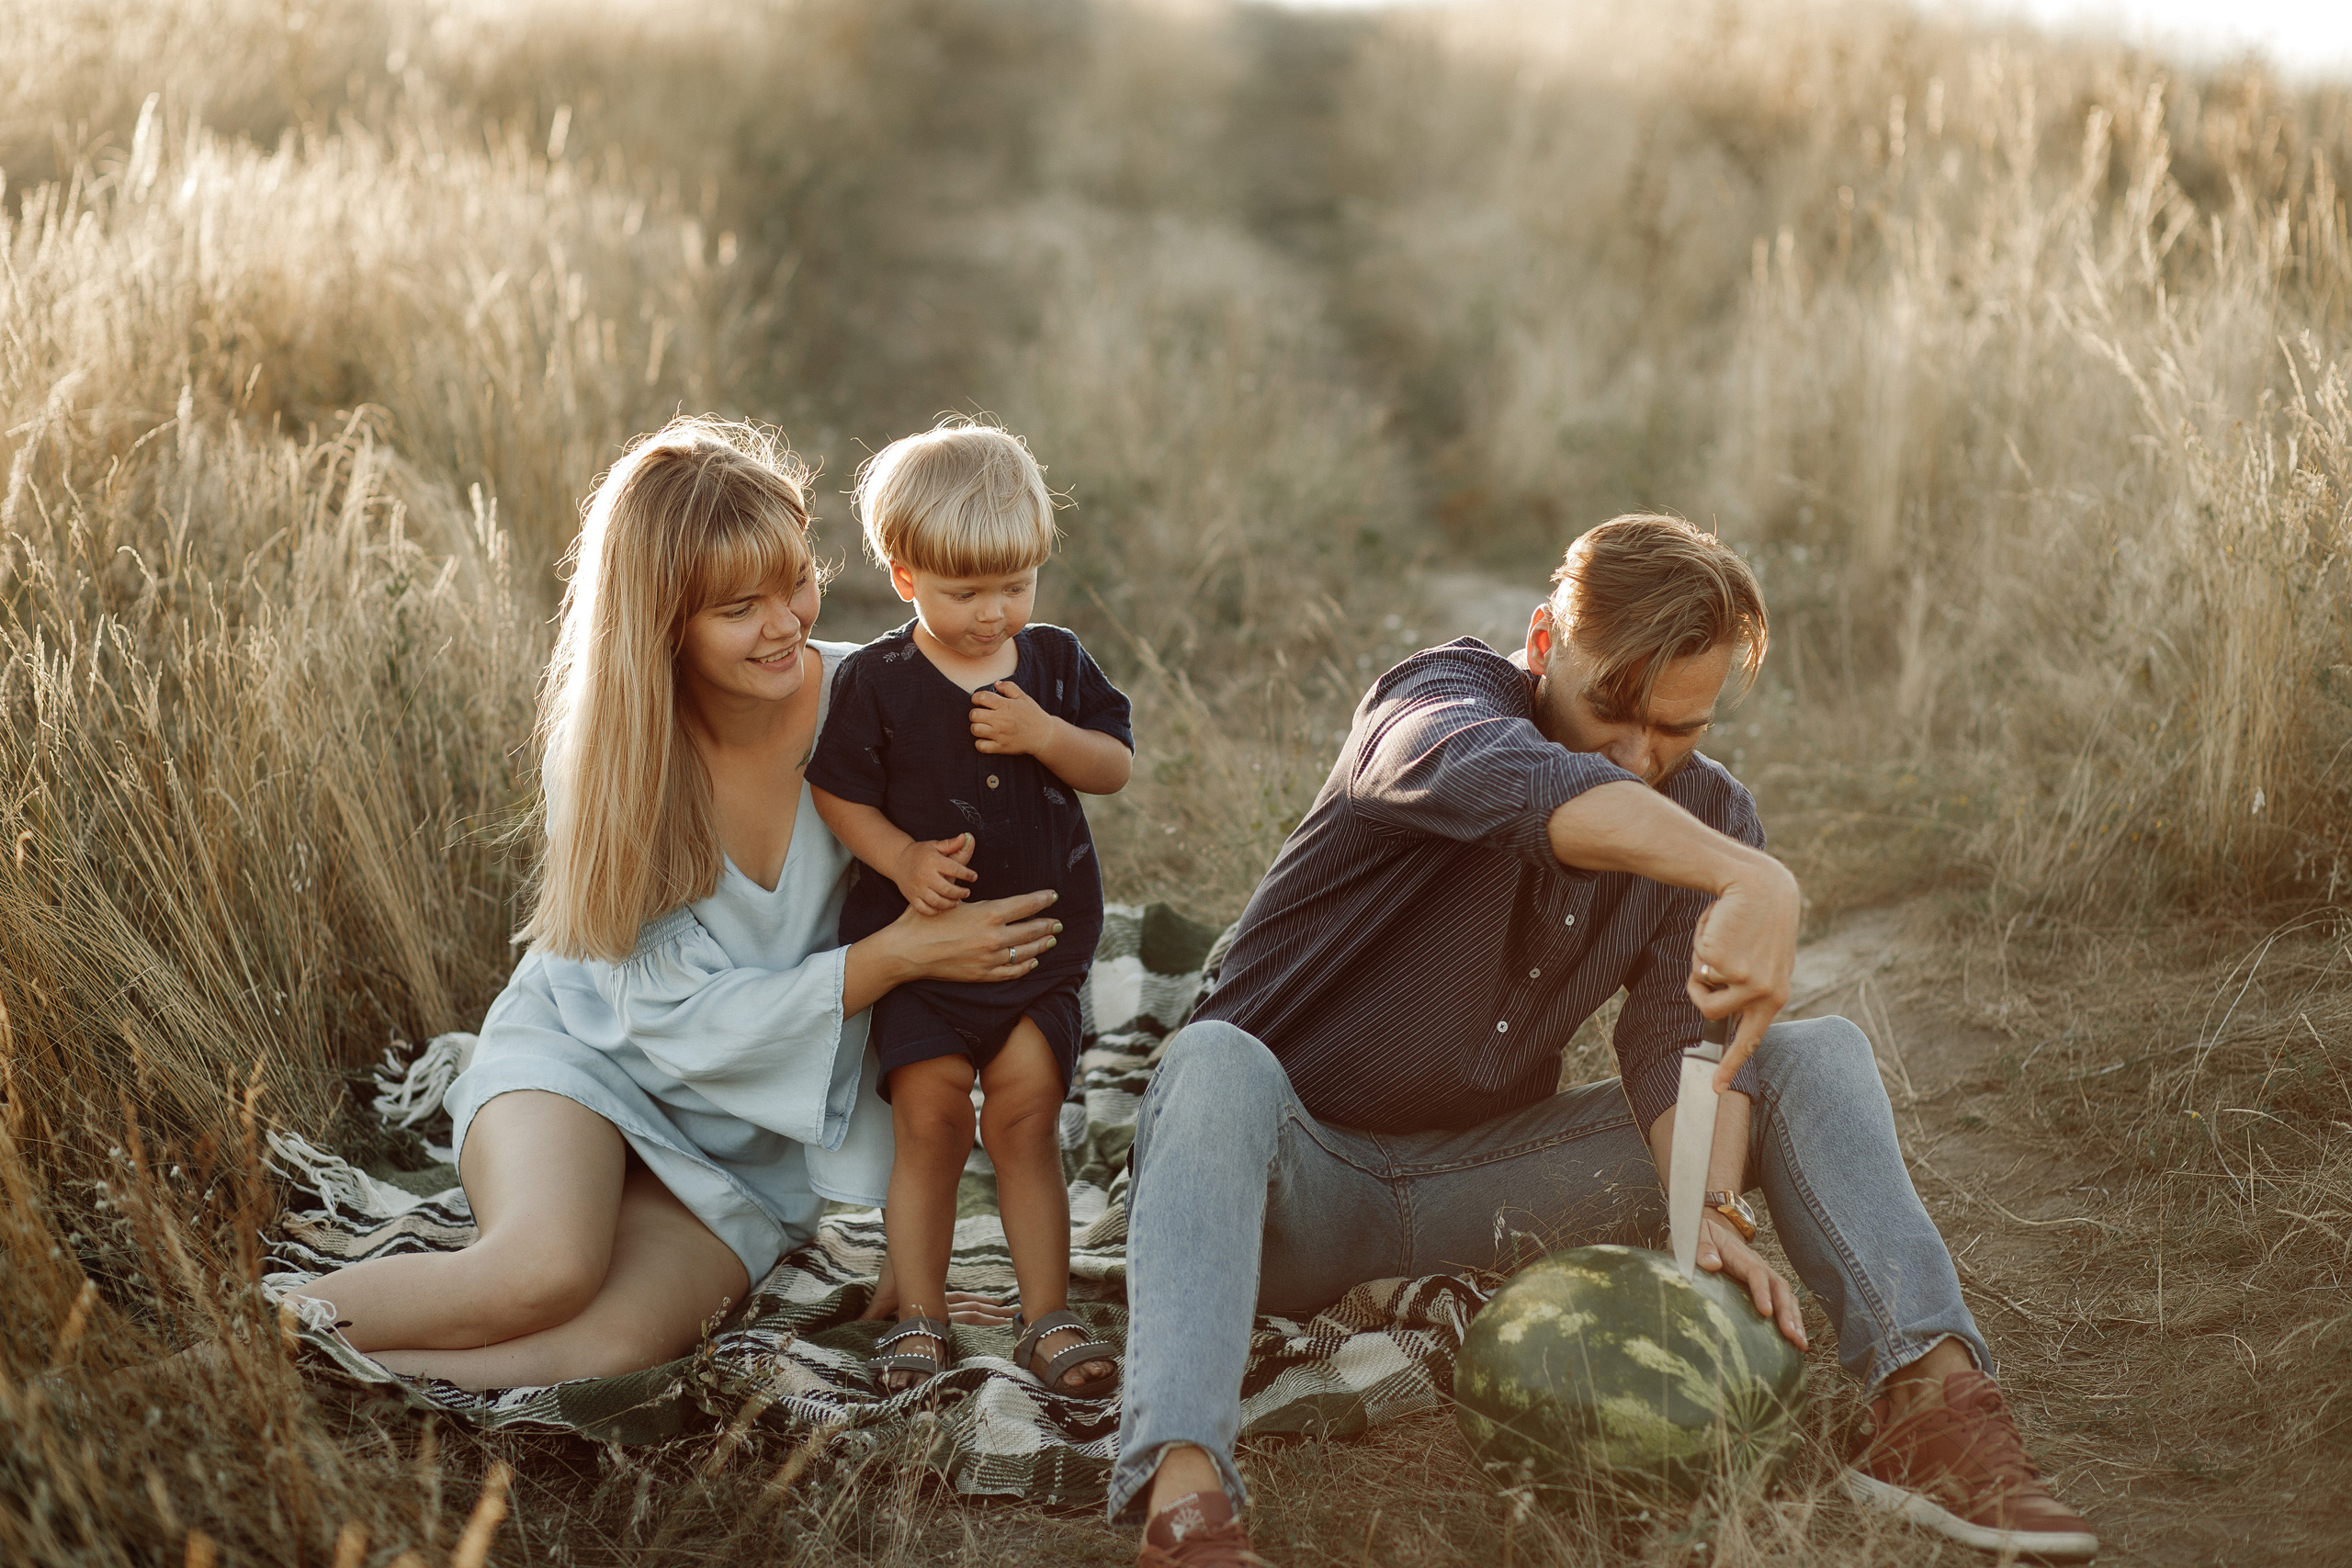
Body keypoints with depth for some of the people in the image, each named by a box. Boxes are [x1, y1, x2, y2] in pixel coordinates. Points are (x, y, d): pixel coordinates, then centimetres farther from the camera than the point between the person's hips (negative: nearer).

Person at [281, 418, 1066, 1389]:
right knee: (545, 1270, -33)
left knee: (614, 1342, -27)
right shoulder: (602, 748, -16)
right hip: (584, 1056, -1)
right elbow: (675, 1015, -17)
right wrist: (898, 955, -27)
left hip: (751, 1145, 2)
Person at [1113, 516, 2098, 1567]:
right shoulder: (1439, 695, -13)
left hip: (1483, 1182, 5)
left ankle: (1929, 1396, -25)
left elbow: (1683, 1037, -11)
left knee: (1817, 1056, -7)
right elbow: (1514, 783, -39)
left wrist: (1710, 1208, -31)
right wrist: (1751, 883, -53)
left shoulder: (1709, 815, 3)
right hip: (1301, 1168, -4)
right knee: (1214, 1066, -39)